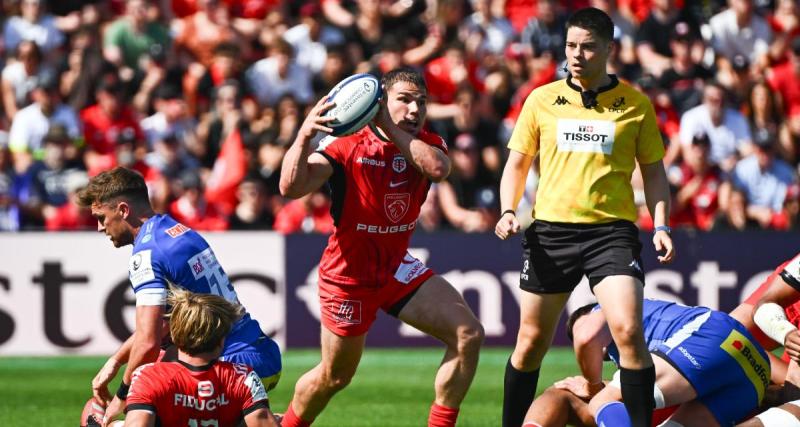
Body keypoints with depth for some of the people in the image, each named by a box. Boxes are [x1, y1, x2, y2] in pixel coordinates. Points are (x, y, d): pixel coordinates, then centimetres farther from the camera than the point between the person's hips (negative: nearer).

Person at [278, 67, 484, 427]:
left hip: (397, 269, 4)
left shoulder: (427, 145, -2)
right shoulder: (348, 147, -16)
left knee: (468, 335, -12)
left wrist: (390, 128, -28)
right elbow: (291, 187, -28)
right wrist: (304, 136, -42)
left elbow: (438, 168, -28)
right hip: (348, 275, -4)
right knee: (335, 377, 9)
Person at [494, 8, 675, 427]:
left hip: (612, 230, -2)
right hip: (550, 230, 2)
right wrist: (508, 212, -1)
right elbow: (517, 164, 14)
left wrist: (661, 226, -2)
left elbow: (653, 172, 10)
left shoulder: (636, 105, 4)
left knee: (628, 330, -18)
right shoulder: (541, 100, 7)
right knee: (531, 341, 5)